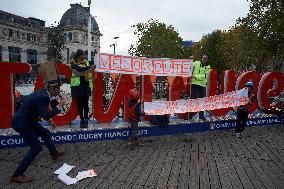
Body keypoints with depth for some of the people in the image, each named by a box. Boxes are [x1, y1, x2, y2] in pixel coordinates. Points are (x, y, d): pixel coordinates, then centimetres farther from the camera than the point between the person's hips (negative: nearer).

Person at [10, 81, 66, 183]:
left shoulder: (42, 93, 3)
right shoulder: (43, 97, -27)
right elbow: (46, 116, -33)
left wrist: (50, 120, 20)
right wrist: (59, 107, -21)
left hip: (27, 120, 10)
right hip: (21, 123, -10)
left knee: (46, 134, 22)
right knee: (36, 147, -7)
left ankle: (54, 154, 45)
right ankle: (16, 175, 3)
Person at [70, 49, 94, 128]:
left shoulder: (86, 62, 10)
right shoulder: (73, 63, 0)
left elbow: (90, 73, 14)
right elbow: (78, 69, -21)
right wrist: (89, 67, -29)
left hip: (86, 85, 2)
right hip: (77, 86, -1)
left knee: (85, 104, 1)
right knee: (79, 104, 5)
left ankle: (86, 120, 8)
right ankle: (81, 120, 15)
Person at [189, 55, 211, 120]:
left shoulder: (208, 67, 8)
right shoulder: (196, 63, 8)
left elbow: (204, 76, -6)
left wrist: (195, 76, -15)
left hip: (203, 85, 2)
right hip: (194, 83, -2)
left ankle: (201, 115, 19)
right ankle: (190, 115, 3)